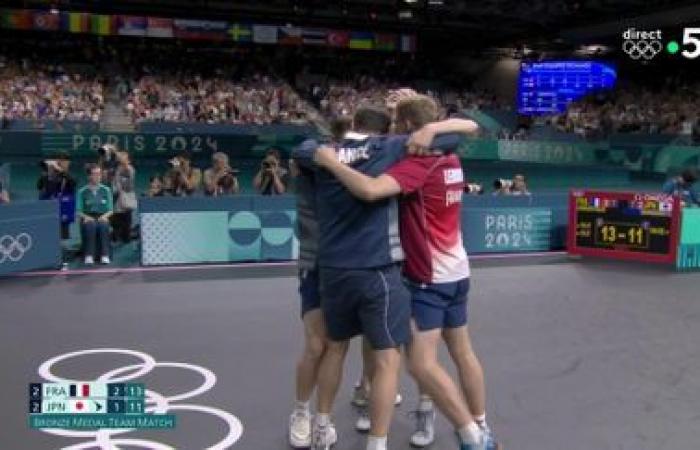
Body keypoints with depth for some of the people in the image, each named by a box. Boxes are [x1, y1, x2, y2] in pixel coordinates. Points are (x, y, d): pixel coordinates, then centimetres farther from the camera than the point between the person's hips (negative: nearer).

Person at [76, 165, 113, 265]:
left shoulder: (106, 190, 10)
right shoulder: (82, 191, 6)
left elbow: (110, 210, 9)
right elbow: (78, 211, 5)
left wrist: (105, 216, -11)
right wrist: (86, 217, -15)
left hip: (102, 217, 1)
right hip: (88, 218, -1)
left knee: (104, 225, -35)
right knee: (90, 225, -37)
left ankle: (105, 255, -38)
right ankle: (89, 256, -38)